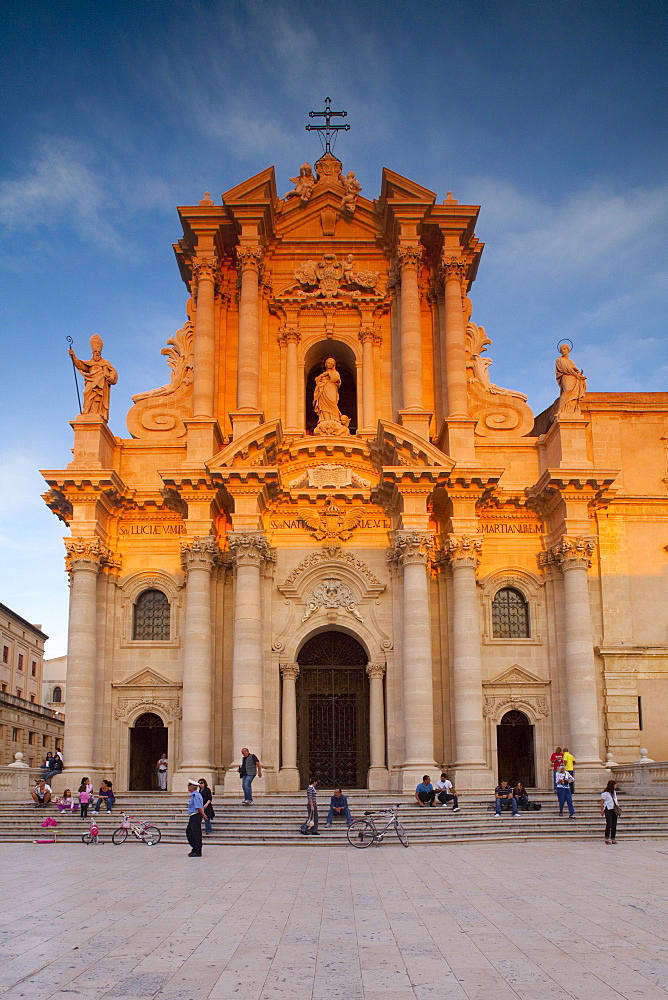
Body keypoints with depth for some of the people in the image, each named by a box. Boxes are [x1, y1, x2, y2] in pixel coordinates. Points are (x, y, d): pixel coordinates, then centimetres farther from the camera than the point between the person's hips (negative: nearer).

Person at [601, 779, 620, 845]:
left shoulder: (614, 792, 13)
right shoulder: (605, 793, -10)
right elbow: (602, 802, -7)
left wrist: (618, 807, 12)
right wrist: (602, 810, -8)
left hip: (614, 810, 7)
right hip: (608, 810, -7)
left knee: (614, 824, 4)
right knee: (609, 824, -10)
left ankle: (613, 839, 11)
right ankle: (607, 839, -2)